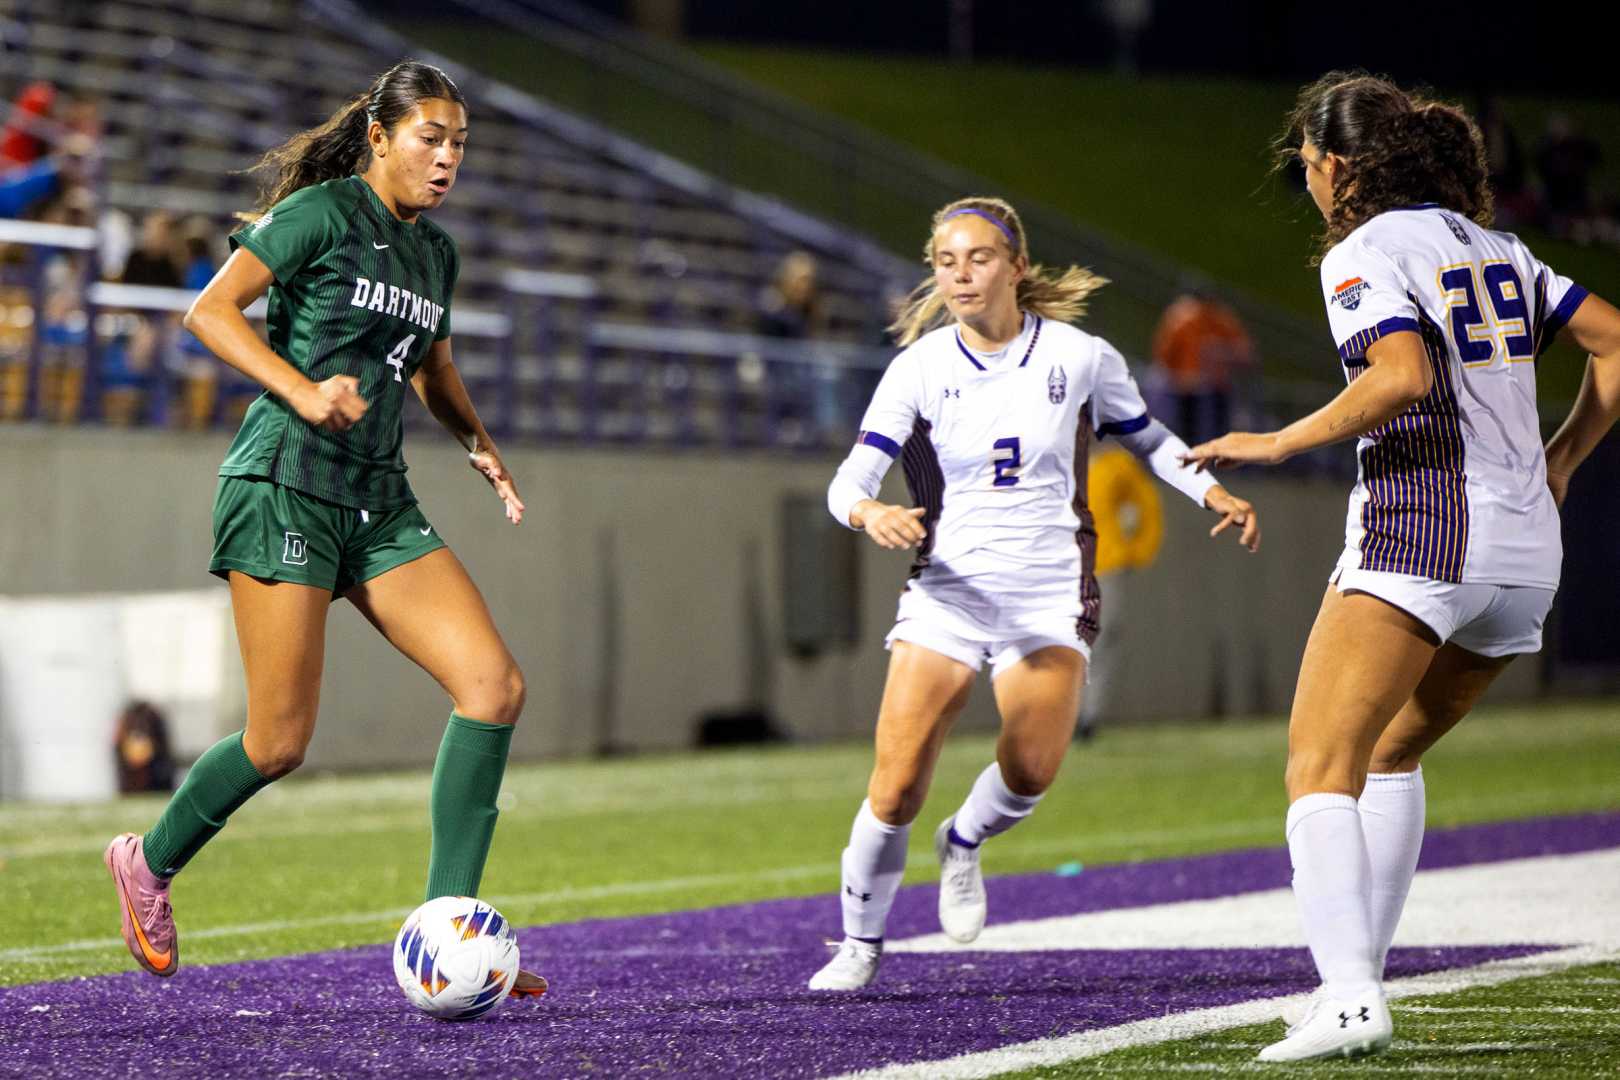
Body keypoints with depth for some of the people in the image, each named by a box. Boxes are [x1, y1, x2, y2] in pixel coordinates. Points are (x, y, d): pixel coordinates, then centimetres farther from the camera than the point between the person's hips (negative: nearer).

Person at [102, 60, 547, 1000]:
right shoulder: (323, 212, -7)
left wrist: (478, 443, 12)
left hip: (379, 504, 7)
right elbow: (210, 310, -10)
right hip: (285, 488, -7)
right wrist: (302, 389, -22)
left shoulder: (437, 252, 15)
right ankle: (152, 863, 21)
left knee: (495, 683, -10)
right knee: (281, 741, -8)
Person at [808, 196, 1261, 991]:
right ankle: (860, 944, 8)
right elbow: (850, 479, -5)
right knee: (896, 786, -11)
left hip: (1049, 591, 0)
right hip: (948, 588, 0)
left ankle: (964, 843, 16)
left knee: (1031, 770, -18)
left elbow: (1148, 439, 17)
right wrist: (872, 514, -27)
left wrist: (1217, 494, 4)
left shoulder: (1079, 357, 1)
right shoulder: (919, 369, -1)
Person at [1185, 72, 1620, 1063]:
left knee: (1321, 768, -12)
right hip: (1529, 548, 8)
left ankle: (1349, 998, -28)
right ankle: (1360, 974, 17)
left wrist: (1276, 444, -13)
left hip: (1419, 527, -8)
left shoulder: (1364, 255, -5)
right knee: (1392, 753, 23)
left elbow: (1405, 379, -21)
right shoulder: (1497, 248, 18)